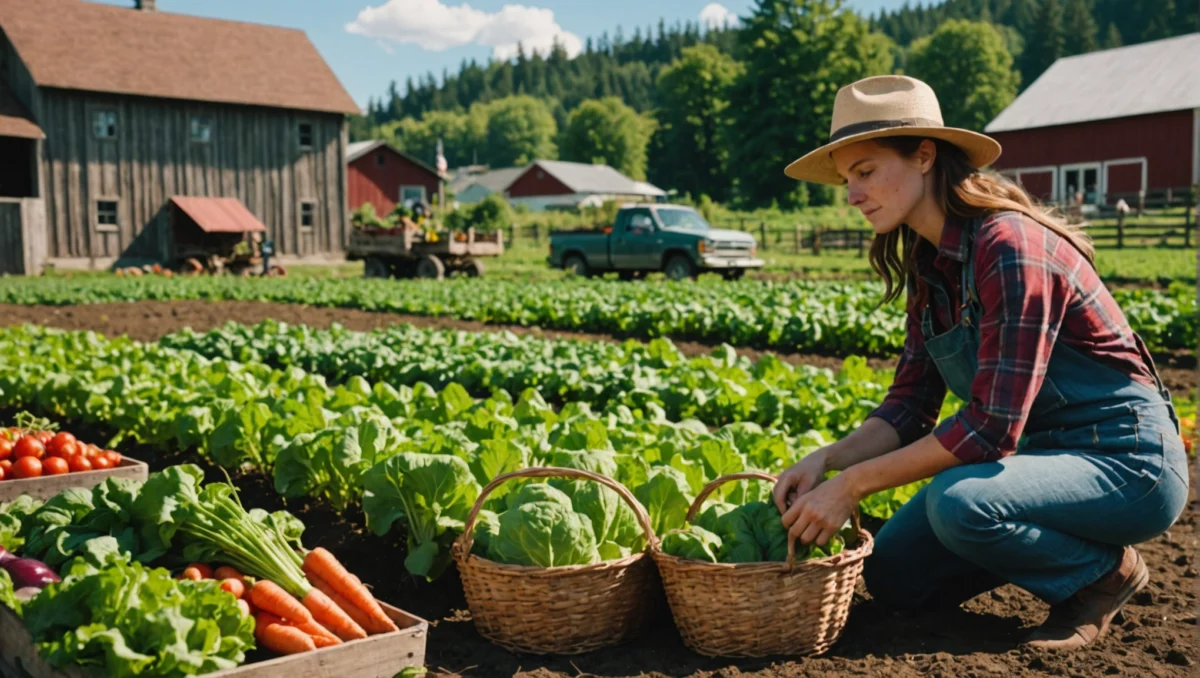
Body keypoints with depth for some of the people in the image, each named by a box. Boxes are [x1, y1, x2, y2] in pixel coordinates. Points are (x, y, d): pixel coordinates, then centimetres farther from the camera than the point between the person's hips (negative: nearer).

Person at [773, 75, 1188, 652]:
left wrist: (853, 484, -26)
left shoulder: (1010, 246, -26)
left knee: (959, 502, -34)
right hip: (1046, 449, 8)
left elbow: (992, 426, -31)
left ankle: (1106, 570, -4)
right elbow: (909, 408, 1)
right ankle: (1061, 545, 18)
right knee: (892, 574, 1)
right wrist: (825, 460, -16)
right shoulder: (926, 266, 1)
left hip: (1125, 460, -8)